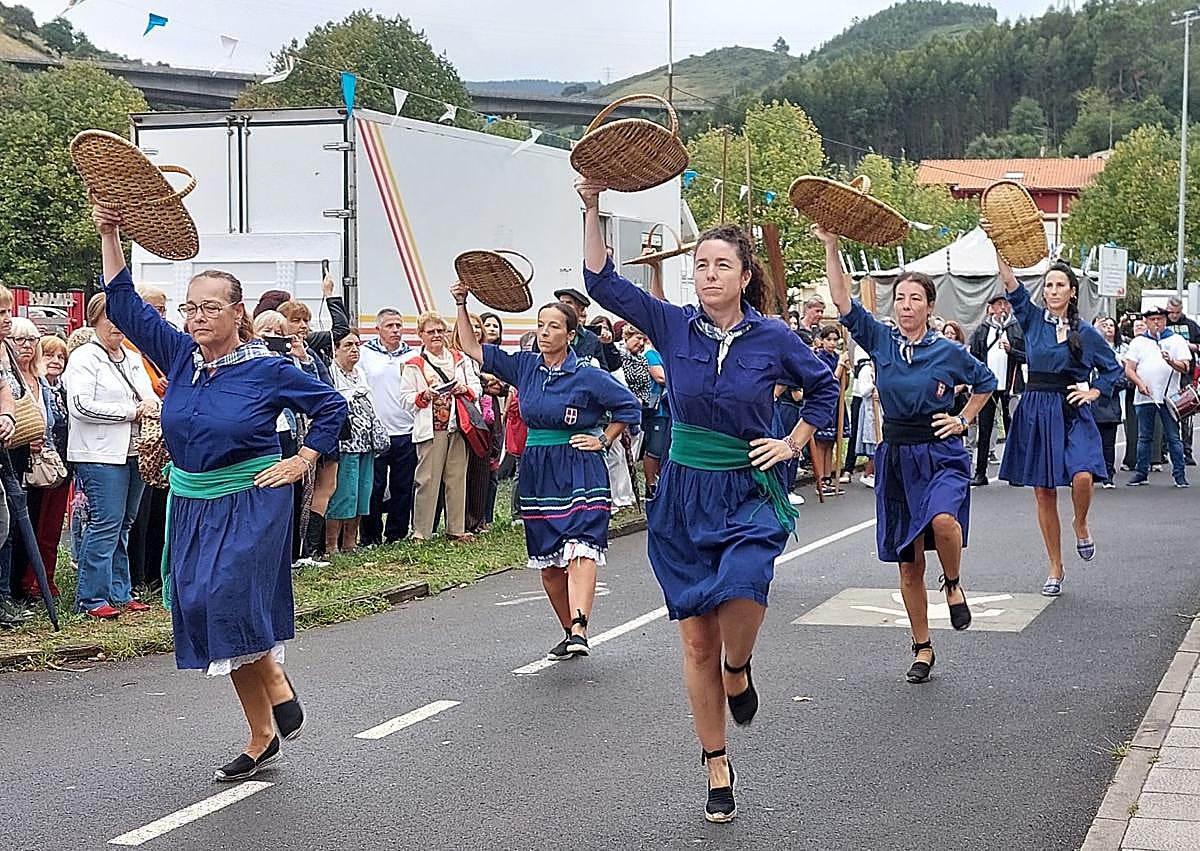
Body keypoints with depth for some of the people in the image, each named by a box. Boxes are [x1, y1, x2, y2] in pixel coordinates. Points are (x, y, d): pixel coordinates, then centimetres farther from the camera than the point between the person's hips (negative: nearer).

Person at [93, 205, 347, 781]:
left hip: (252, 501, -5)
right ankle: (262, 740, 16)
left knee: (230, 599, -25)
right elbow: (123, 304, 4)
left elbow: (332, 405, 1)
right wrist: (110, 235, -2)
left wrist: (303, 461, -3)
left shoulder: (266, 368, -9)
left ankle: (280, 692, -3)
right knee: (222, 621, 7)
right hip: (193, 504, 6)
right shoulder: (180, 355, 3)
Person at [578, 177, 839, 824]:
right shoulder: (674, 327, -1)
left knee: (742, 588, -32)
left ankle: (739, 668, 3)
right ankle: (718, 770, 17)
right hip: (684, 495, 2)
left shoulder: (772, 337, -4)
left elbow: (824, 388, 12)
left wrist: (791, 443, 2)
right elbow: (601, 282, -3)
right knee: (697, 641, 4)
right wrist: (592, 210, -8)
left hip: (749, 492, -2)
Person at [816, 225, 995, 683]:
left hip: (941, 455, -3)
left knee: (942, 519, -34)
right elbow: (843, 301, -9)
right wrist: (831, 248, -15)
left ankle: (953, 584, -2)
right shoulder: (881, 341, 1)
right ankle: (922, 649, 21)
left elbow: (985, 382, 14)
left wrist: (963, 420, 3)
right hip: (896, 456, 3)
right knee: (909, 564, 7)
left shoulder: (949, 351, -3)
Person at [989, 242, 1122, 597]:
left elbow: (1113, 368, 13)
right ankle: (1055, 569, 17)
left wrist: (1092, 393, -1)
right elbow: (1011, 285, -8)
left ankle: (1081, 524, 9)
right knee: (1043, 493, 5)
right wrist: (996, 248, -19)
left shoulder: (1086, 332, 3)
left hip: (1072, 414, -1)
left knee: (1082, 476, -25)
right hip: (1035, 412, 2)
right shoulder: (1033, 319, 5)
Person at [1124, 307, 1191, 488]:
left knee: (1173, 437, -2)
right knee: (1144, 437, 6)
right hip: (1144, 397, 2)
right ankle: (1141, 473, 12)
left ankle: (1179, 474, 1)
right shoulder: (1138, 342, 13)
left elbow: (1185, 367, -1)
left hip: (1169, 397, -2)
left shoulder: (1176, 340, 8)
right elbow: (1129, 369, 7)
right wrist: (1139, 383, -11)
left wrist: (1171, 361, -21)